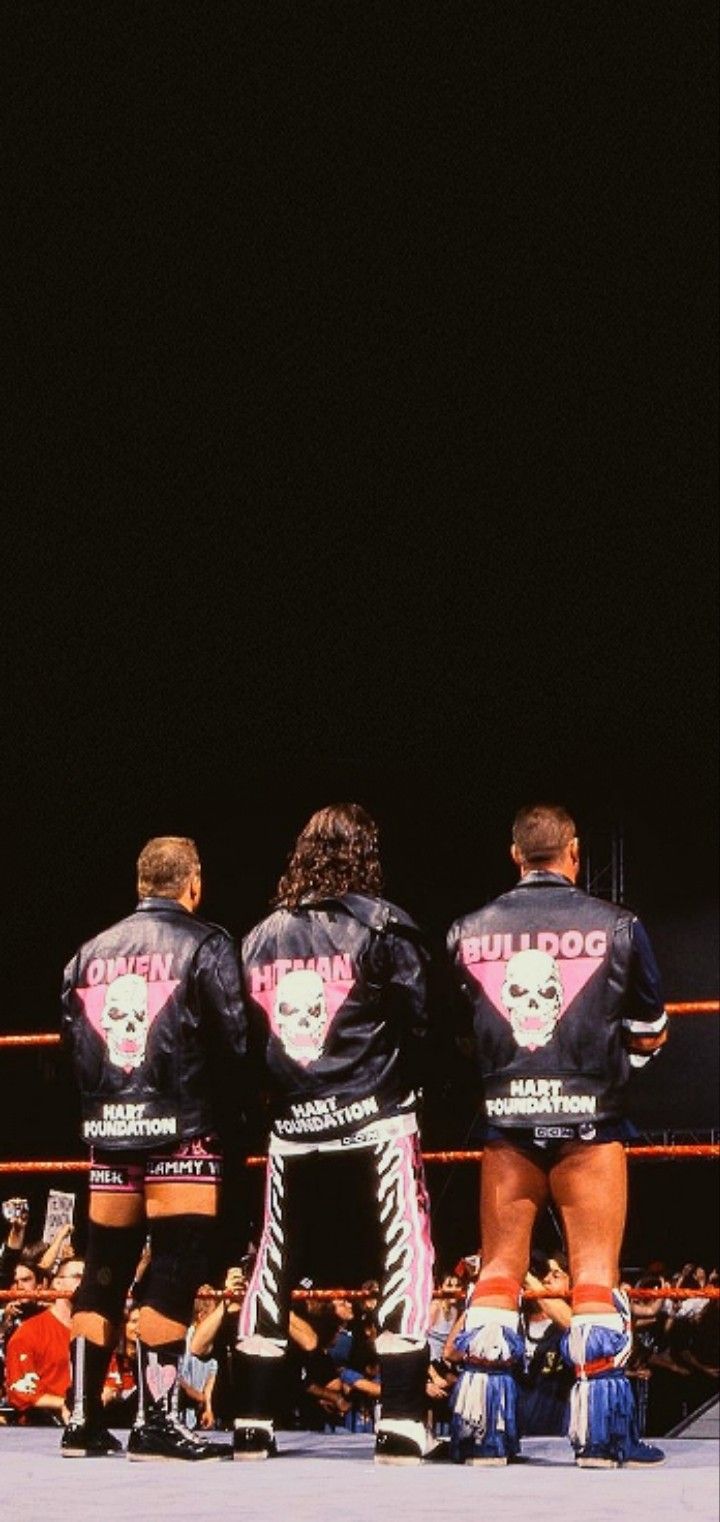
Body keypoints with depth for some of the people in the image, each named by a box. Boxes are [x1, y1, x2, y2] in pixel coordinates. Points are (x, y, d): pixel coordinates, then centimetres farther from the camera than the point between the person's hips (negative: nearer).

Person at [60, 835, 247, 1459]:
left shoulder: (92, 952, 12)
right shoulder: (204, 943, -5)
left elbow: (72, 1043, 11)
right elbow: (233, 1038, -10)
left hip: (109, 1127, 5)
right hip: (180, 1131, -5)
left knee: (104, 1272, 11)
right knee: (175, 1272, -2)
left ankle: (82, 1419, 12)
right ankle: (155, 1422, -5)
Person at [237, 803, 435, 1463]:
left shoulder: (261, 936, 10)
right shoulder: (382, 923, -4)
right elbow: (423, 1021, -7)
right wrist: (409, 1084, 8)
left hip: (292, 1128, 5)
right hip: (374, 1119, -5)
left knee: (275, 1266, 12)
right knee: (406, 1259, -1)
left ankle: (252, 1424, 15)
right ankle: (399, 1425, -8)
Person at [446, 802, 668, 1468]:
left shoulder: (468, 933, 4)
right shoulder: (616, 925, -2)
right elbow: (649, 1037, 3)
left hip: (506, 1117, 2)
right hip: (589, 1114, -2)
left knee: (498, 1270, 8)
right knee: (596, 1272, 3)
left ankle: (484, 1430, 8)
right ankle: (601, 1431, 2)